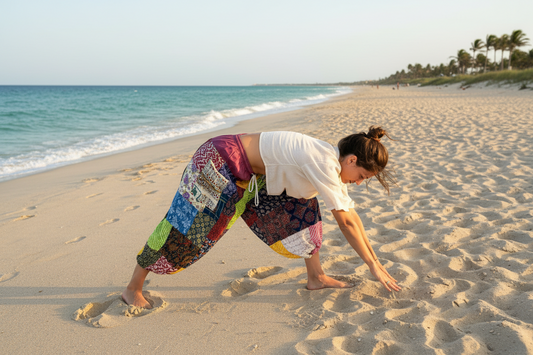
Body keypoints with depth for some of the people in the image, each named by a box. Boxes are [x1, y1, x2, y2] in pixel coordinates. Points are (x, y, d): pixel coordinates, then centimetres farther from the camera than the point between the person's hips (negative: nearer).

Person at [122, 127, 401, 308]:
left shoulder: (335, 163, 2)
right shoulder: (325, 164, -25)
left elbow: (351, 214, 8)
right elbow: (345, 223, -23)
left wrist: (374, 258, 10)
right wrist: (373, 266, -14)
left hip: (250, 174, 9)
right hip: (221, 161, -9)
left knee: (303, 207, 3)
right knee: (186, 225, -3)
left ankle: (316, 277, 12)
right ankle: (133, 289, 15)